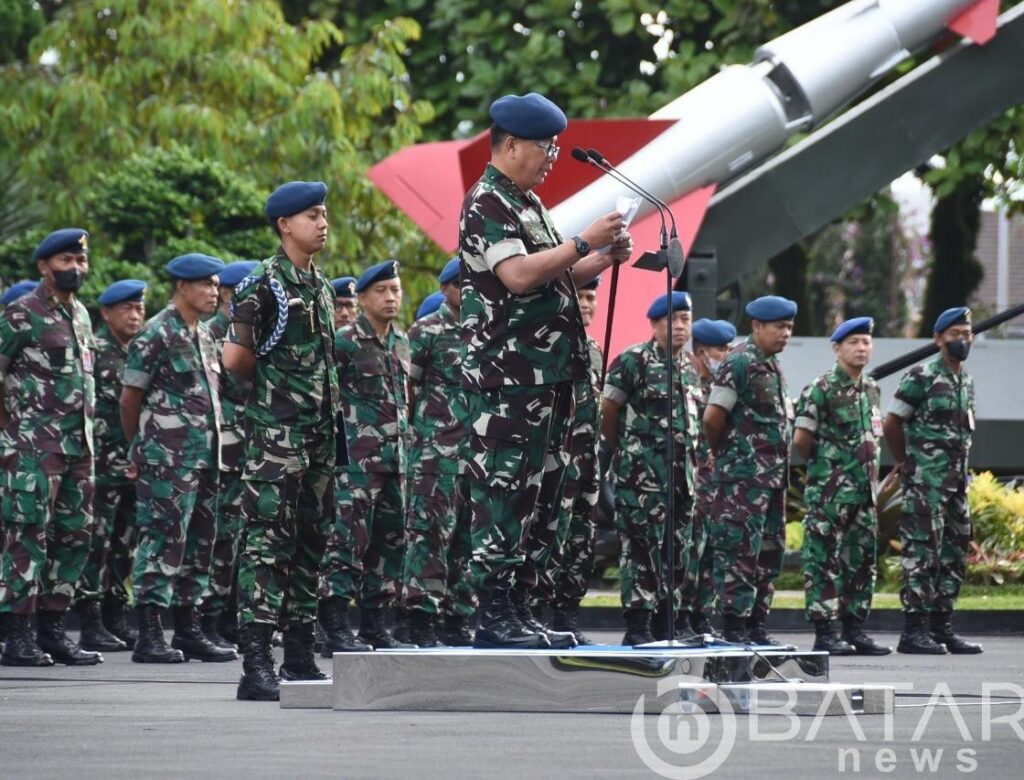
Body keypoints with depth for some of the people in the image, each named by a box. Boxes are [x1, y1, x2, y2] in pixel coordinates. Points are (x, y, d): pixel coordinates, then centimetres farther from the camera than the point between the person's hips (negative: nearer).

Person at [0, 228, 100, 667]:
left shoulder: (81, 314, 17)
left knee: (74, 536, 8)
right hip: (35, 445, -8)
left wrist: (87, 432, 18)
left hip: (79, 445, 8)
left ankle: (52, 629, 14)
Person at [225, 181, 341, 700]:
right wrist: (276, 380, 3)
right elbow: (235, 359, -12)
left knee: (310, 541, 11)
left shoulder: (321, 286, 16)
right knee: (268, 541, -12)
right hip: (276, 430, -8)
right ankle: (256, 665, -16)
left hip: (320, 431, 8)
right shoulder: (265, 284, -9)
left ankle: (300, 657, 17)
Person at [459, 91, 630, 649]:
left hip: (550, 372, 10)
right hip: (506, 377, -10)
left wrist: (604, 260, 12)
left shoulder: (528, 203, 20)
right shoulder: (486, 205, -10)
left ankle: (518, 606, 14)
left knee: (541, 492, 10)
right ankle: (495, 617, -8)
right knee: (504, 493, -9)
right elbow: (519, 274, -23)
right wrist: (585, 242, -18)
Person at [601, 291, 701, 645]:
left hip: (681, 471, 7)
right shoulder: (633, 361, -6)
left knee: (676, 549, 8)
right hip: (642, 472, -7)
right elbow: (608, 411, -3)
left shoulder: (688, 367, 16)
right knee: (642, 547, -8)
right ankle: (637, 626, -7)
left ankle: (670, 622, 13)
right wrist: (618, 452, 6)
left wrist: (692, 458, 17)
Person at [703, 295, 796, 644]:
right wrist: (722, 452, 0)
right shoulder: (739, 363, -11)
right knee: (740, 549, -10)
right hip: (744, 475, -9)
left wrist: (781, 469, 15)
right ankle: (734, 625, -10)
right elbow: (713, 418, -14)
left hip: (773, 474, 9)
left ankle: (757, 623, 15)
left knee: (770, 550, 11)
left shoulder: (773, 366, 18)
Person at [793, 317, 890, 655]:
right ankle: (824, 632, -4)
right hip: (829, 492, -7)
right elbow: (801, 439, -8)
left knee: (862, 561, 9)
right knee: (824, 561, -5)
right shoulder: (821, 389, -9)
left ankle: (854, 628, 15)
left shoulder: (872, 389, 14)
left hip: (864, 490, 7)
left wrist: (871, 473, 14)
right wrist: (822, 465, 4)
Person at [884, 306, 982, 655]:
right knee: (922, 553, -9)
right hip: (925, 483, -8)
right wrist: (905, 462, 3)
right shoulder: (921, 378, -9)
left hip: (957, 481, 8)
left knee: (954, 556, 8)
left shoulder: (966, 381, 15)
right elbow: (892, 424, -7)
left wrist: (962, 469, 15)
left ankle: (942, 628, 14)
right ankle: (913, 631, -8)